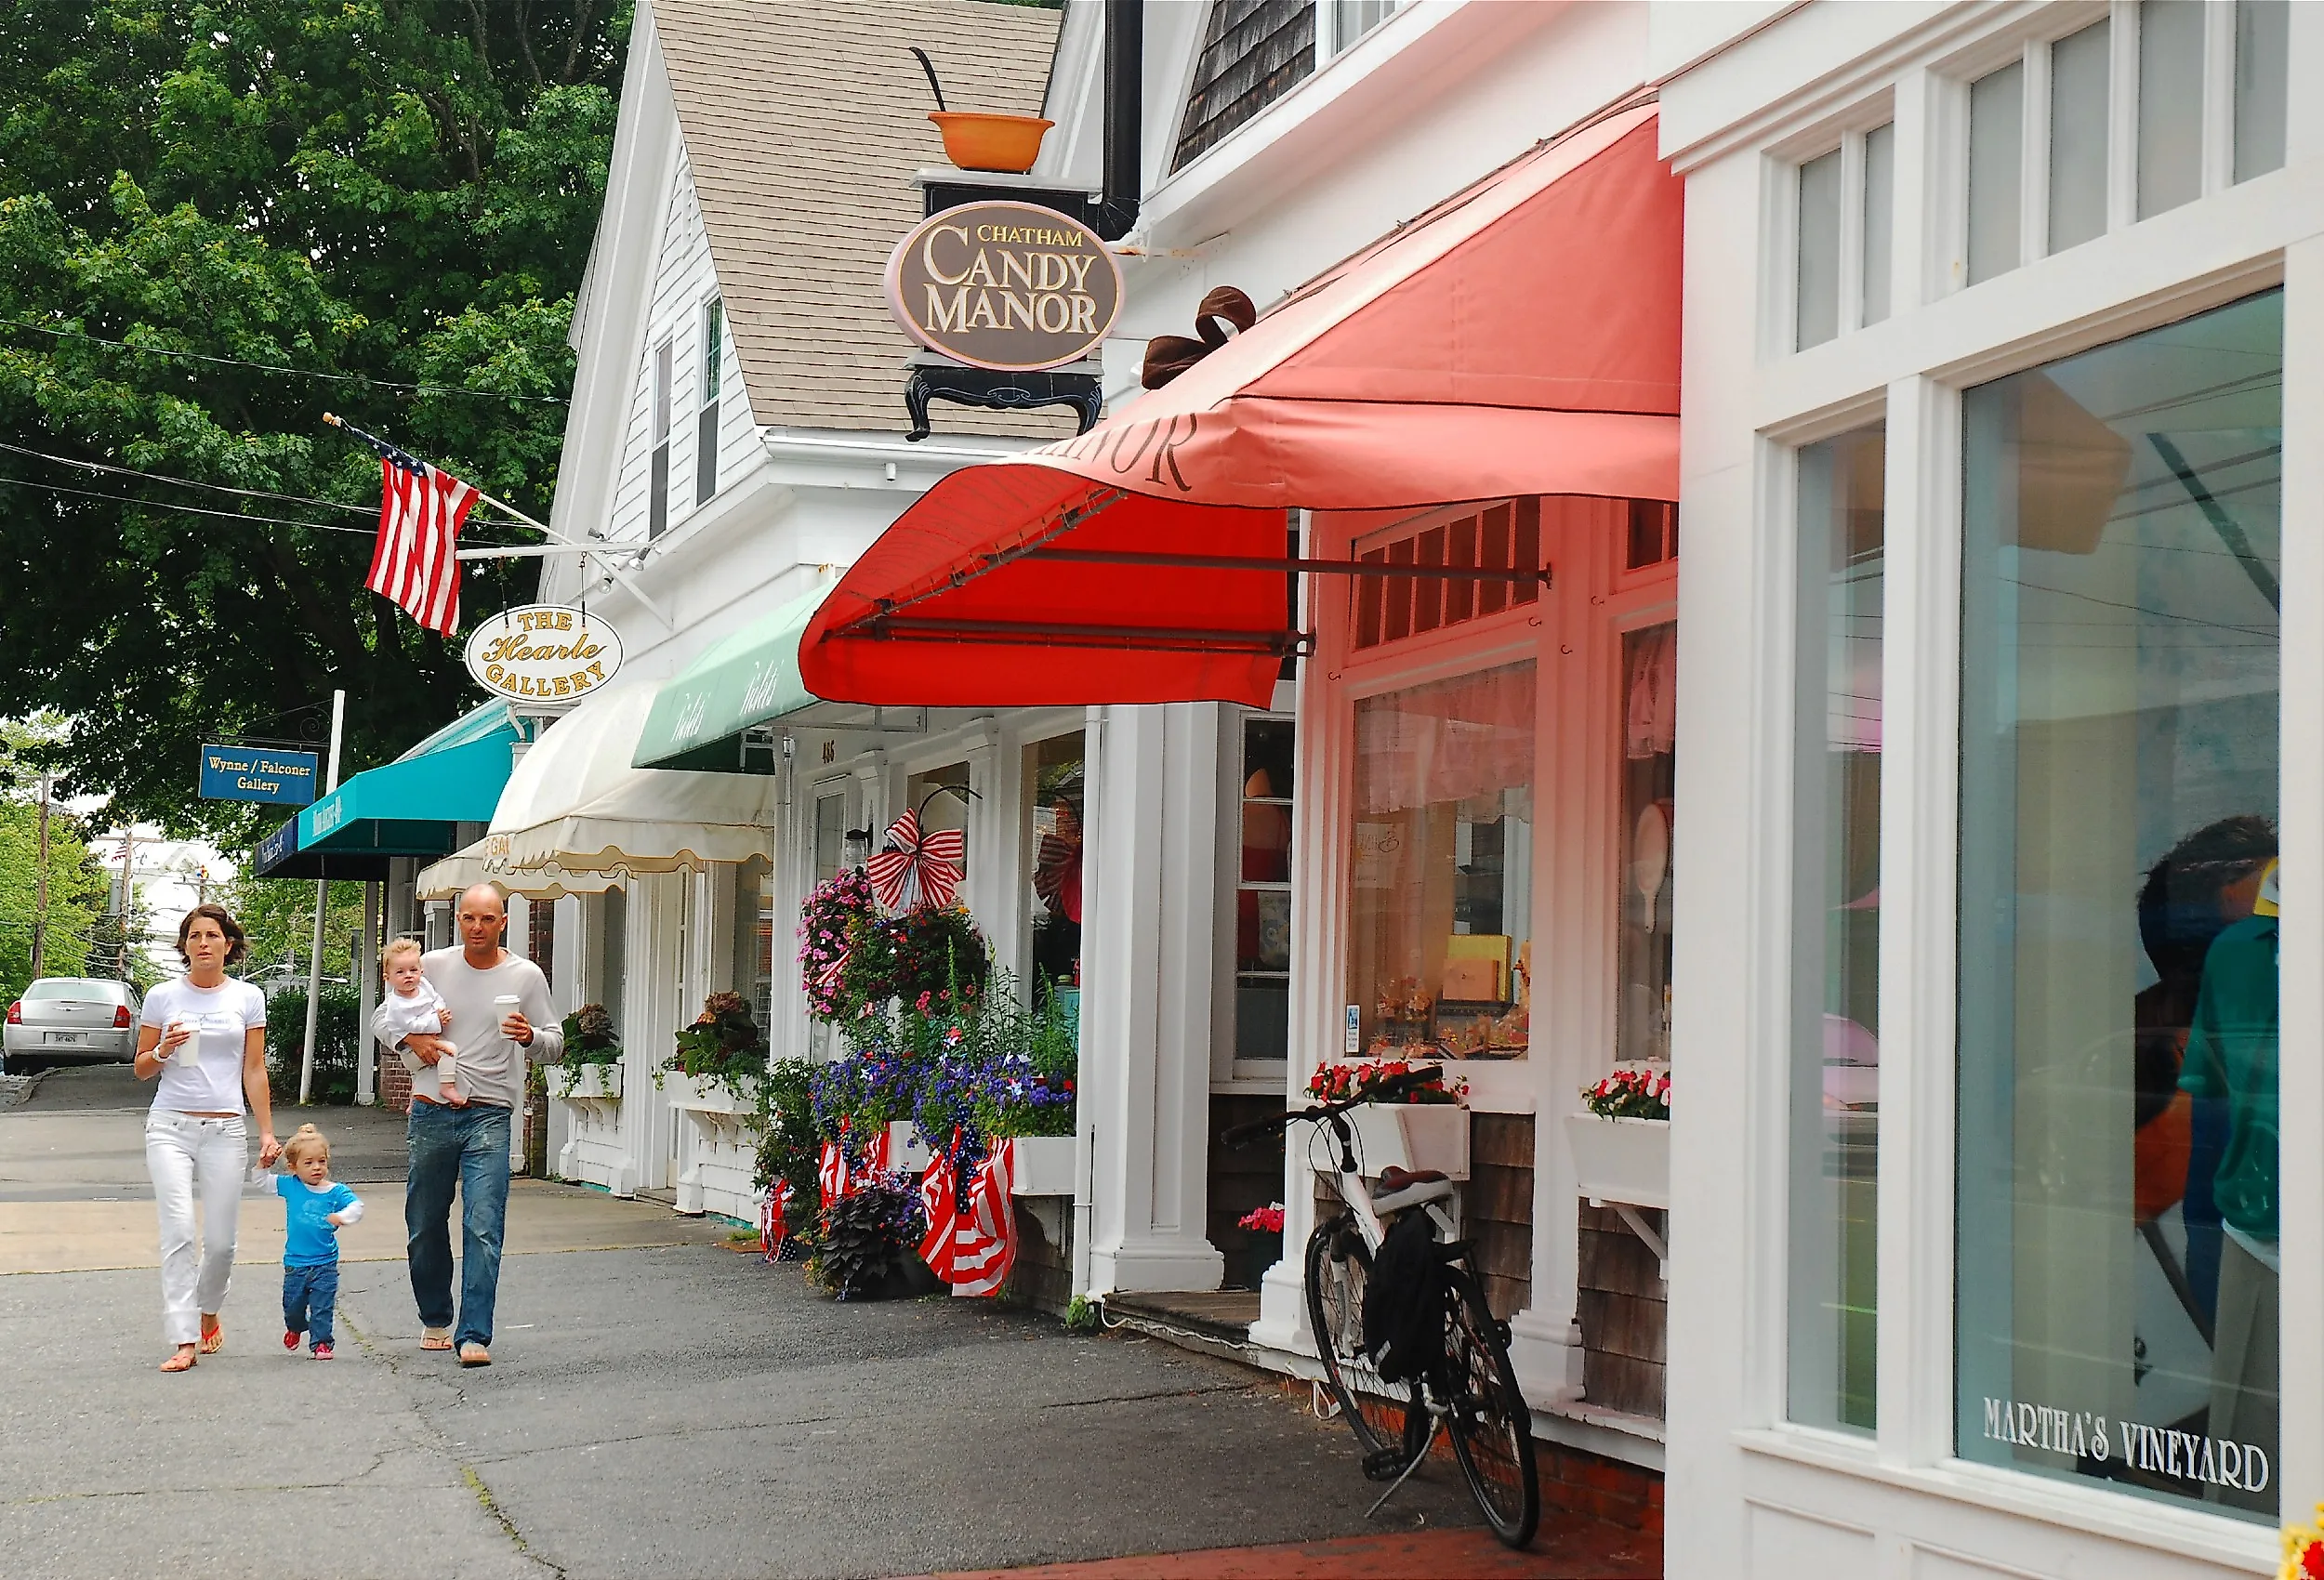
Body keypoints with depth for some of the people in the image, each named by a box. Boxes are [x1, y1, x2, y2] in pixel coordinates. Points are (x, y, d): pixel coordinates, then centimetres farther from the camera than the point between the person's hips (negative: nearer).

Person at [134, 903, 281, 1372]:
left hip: (226, 1130, 1)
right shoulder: (163, 997, 5)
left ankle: (208, 1311, 31)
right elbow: (140, 1069, 12)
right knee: (178, 1232, -14)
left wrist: (267, 1132, 5)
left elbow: (254, 1071, 10)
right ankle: (185, 1341, -13)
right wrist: (163, 1051, -10)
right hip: (171, 1126, -1)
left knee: (220, 1241, 1)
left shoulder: (248, 998, 7)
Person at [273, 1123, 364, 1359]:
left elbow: (357, 1205, -14)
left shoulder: (335, 1191, -6)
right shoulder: (290, 1186, -2)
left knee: (322, 1307, -1)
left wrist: (342, 1217, -31)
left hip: (325, 1263, -2)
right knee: (293, 1305, 17)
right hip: (295, 1263, 2)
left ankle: (321, 1342, 11)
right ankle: (295, 1328, 46)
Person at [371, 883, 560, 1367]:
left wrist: (530, 1036, -17)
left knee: (483, 1228, -12)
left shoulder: (526, 977, 2)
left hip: (489, 1115, -2)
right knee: (425, 1226, 10)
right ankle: (435, 1320, 29)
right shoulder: (433, 965, 5)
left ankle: (474, 1335, -11)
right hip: (432, 1113, 2)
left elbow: (554, 1046, 5)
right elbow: (381, 1017, 12)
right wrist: (408, 1039, -9)